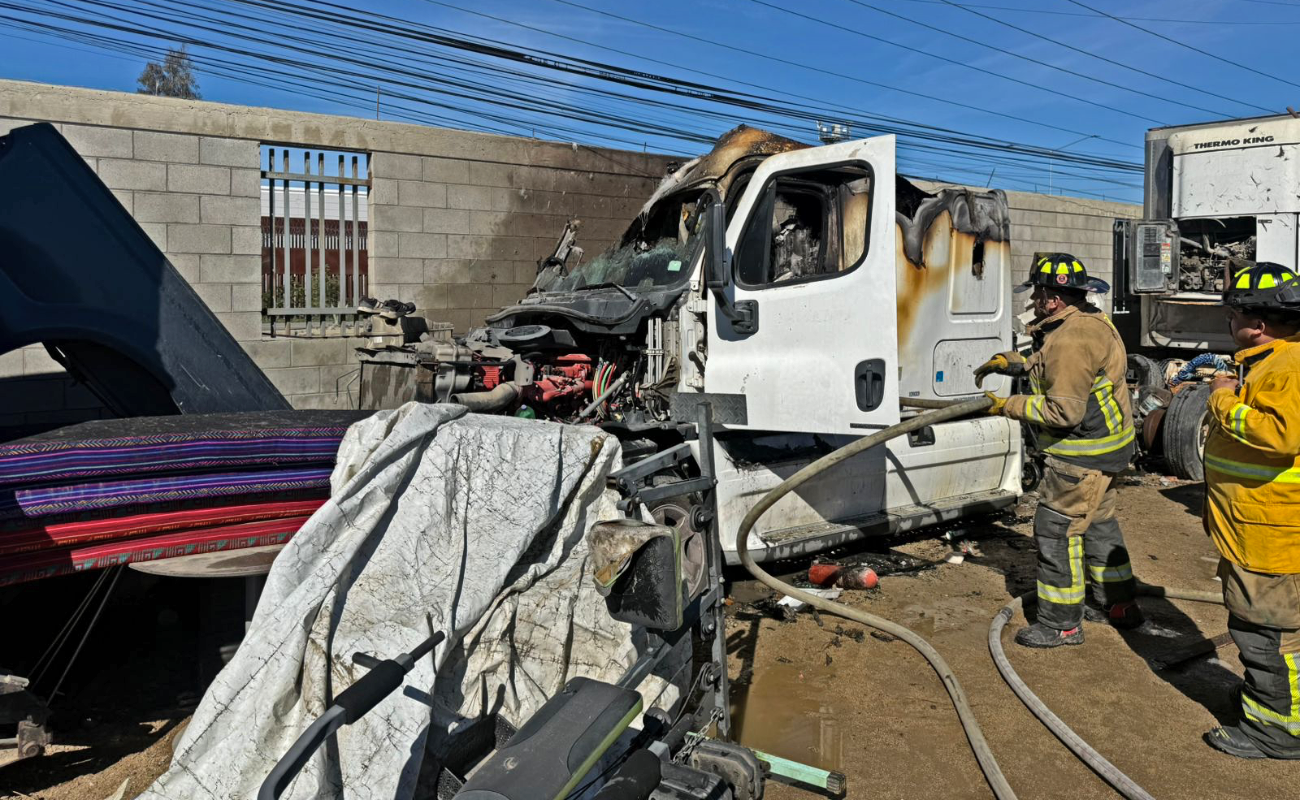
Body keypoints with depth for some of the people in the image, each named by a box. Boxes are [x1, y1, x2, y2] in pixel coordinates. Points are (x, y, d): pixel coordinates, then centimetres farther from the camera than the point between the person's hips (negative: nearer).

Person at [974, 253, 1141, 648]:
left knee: (1056, 529, -3)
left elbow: (1065, 411, -27)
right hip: (1104, 444, 11)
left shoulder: (1072, 340, -26)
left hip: (1083, 453, -11)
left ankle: (1060, 623, 6)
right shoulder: (1089, 321, 9)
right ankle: (1117, 604, 36)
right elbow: (1052, 366, 25)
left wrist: (1009, 406, -19)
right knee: (1097, 521, 22)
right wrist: (1012, 362, 15)